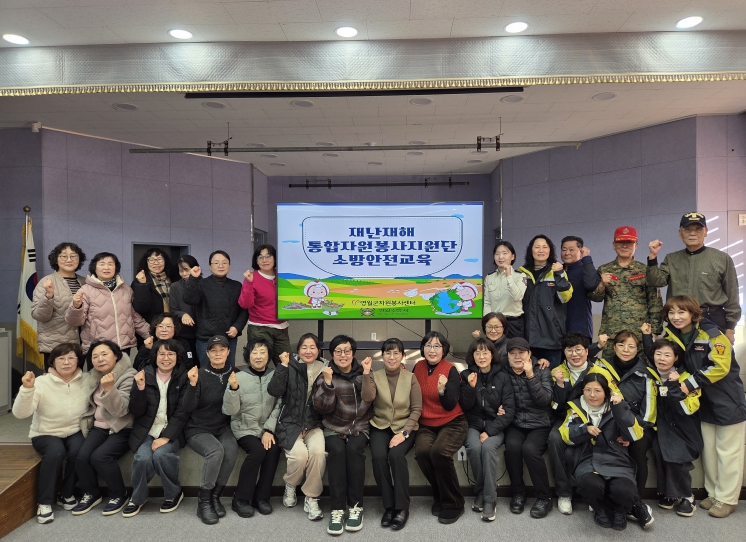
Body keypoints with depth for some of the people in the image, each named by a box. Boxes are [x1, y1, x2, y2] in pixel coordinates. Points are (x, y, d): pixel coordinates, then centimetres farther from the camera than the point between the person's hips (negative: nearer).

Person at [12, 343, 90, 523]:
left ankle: (67, 495, -1)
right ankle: (44, 502, -12)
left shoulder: (87, 380, -8)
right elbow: (20, 413, -22)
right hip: (45, 434, -1)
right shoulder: (42, 382, -13)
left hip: (75, 432, 1)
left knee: (79, 451, -28)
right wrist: (27, 389, -35)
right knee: (56, 452, -31)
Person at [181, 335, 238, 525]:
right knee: (216, 451, -31)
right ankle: (203, 501, -13)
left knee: (231, 449, -29)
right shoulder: (200, 374, -9)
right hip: (198, 429, -3)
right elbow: (188, 407, -15)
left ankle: (215, 496, -10)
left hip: (223, 428, 3)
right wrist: (192, 384, -29)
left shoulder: (233, 374, 0)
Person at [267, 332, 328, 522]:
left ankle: (311, 498, -5)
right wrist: (283, 365, -20)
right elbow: (274, 391, -14)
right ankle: (290, 487, 8)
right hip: (290, 424, -1)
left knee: (318, 451, -27)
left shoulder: (325, 368, 4)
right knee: (300, 454, -26)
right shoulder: (291, 367, 0)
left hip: (314, 425, 1)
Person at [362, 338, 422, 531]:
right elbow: (367, 398, -16)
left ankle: (402, 508, -12)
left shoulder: (411, 378, -1)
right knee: (379, 456, -27)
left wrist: (404, 432, -14)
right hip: (380, 426, 1)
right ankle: (389, 506, -7)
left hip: (404, 427, -1)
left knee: (396, 454, -30)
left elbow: (417, 409, -4)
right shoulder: (375, 376, 2)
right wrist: (366, 374, -22)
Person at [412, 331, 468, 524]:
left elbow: (450, 405, -13)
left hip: (452, 423, -3)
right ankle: (439, 496, 1)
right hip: (426, 424, 4)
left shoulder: (450, 370, -9)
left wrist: (442, 390, -32)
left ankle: (454, 503, -8)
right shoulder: (418, 367, 4)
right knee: (422, 451, -26)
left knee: (439, 451, -31)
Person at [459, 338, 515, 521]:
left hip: (495, 427, -1)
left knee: (488, 447, -31)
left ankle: (489, 499, -21)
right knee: (474, 447, -30)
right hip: (474, 425, 1)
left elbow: (510, 409, -7)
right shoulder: (466, 375, 2)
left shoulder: (503, 377, -2)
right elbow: (465, 407, -2)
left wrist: (490, 431, -15)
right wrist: (471, 387, -19)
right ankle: (480, 493, -10)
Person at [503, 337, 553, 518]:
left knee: (529, 449, -28)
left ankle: (544, 497, -7)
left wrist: (530, 376, -18)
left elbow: (545, 400, -13)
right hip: (515, 424, 2)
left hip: (539, 424, -1)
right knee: (512, 445, -27)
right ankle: (518, 492, -5)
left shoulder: (542, 371, 0)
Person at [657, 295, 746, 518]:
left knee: (728, 451, 3)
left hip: (727, 400, -6)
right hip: (704, 402, 6)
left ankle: (727, 499, 14)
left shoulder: (711, 334, -19)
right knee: (708, 451, 13)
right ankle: (713, 493, 26)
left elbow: (720, 366, -24)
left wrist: (691, 383, -23)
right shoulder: (670, 335, 0)